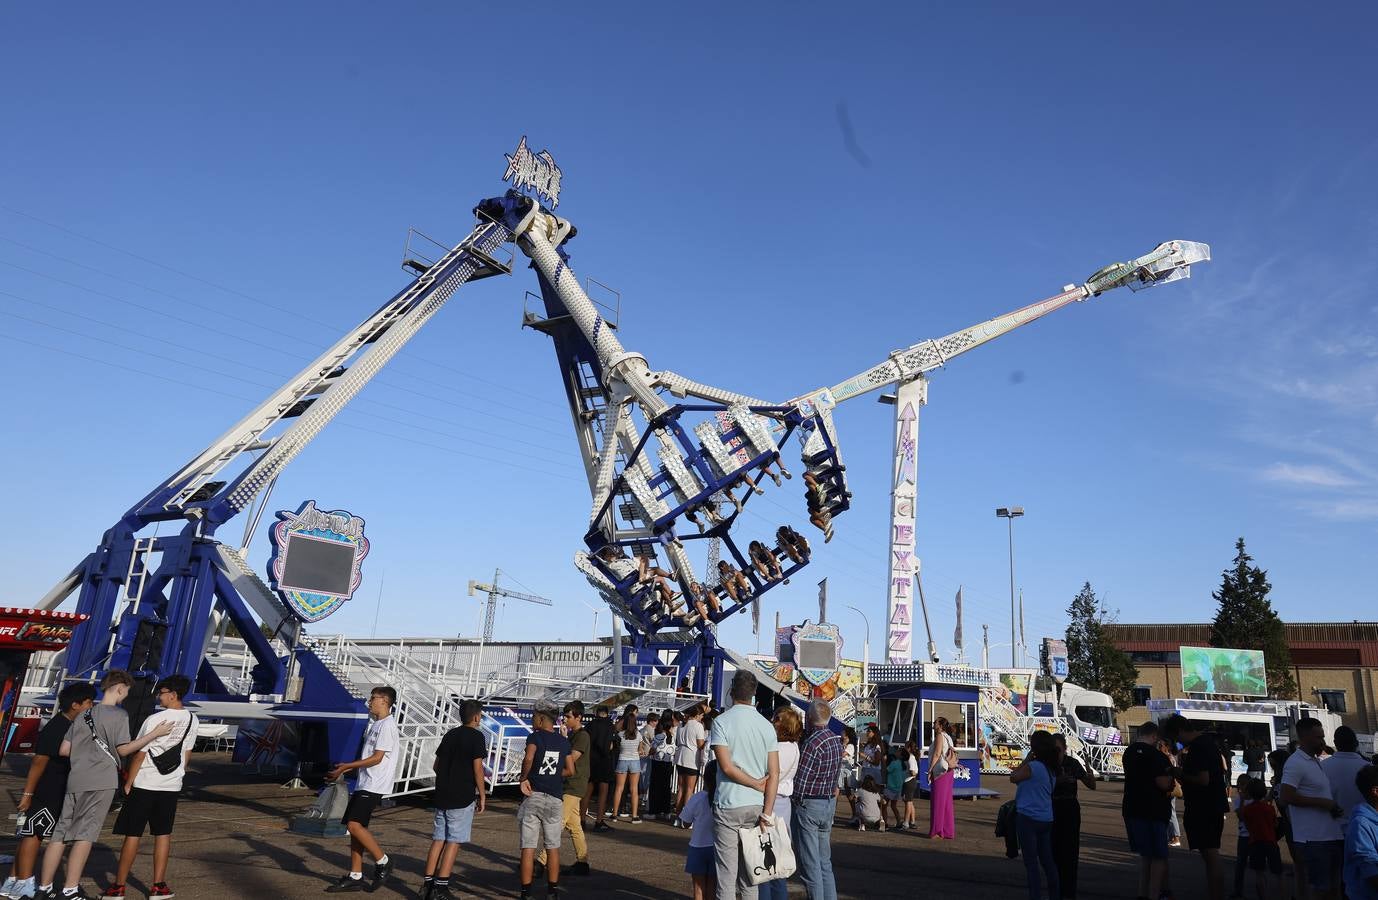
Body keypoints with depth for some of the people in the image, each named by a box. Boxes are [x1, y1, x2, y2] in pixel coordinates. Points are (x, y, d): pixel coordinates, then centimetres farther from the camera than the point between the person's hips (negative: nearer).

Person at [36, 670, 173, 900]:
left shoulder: (84, 715, 16)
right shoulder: (119, 714, -5)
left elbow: (64, 750, 15)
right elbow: (123, 749, -7)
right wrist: (155, 734, -5)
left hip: (75, 780, 7)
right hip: (101, 782, -7)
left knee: (60, 833, 11)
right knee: (85, 834, -3)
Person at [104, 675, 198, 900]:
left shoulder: (154, 720, -15)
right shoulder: (192, 720, 2)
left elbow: (139, 755, -12)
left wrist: (128, 783, -2)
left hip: (145, 785, -4)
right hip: (172, 787, 4)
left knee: (132, 835, 5)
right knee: (163, 834, 11)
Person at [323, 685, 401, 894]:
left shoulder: (387, 725, -12)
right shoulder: (375, 724, 19)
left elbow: (376, 758, -17)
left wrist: (346, 767, -13)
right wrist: (345, 768, 12)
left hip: (374, 785, -10)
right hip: (364, 783, 10)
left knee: (355, 824, -18)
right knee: (355, 826, 8)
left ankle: (383, 861, -5)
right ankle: (355, 877, 14)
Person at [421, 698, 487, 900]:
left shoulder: (450, 735, 12)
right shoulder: (476, 736, -8)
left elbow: (436, 766, 17)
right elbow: (477, 768, -12)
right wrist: (482, 795, -4)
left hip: (442, 795, 6)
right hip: (463, 798, -6)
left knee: (438, 840, 11)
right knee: (453, 841, -2)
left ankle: (427, 884, 12)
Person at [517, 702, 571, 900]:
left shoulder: (535, 737, -5)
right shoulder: (564, 741, 8)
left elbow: (528, 759, -24)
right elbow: (570, 771, 11)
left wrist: (524, 778, -10)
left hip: (533, 796, -3)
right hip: (555, 799, 4)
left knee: (528, 847, 3)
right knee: (553, 847, 12)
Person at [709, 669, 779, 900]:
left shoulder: (722, 721, -8)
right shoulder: (766, 725, 4)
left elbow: (727, 767, -17)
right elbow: (774, 773, -2)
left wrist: (758, 784, -5)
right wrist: (766, 814, -3)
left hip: (728, 805, -4)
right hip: (756, 806, 4)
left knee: (727, 872, 2)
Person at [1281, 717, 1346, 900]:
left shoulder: (1316, 762, 16)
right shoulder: (1295, 763, -14)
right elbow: (1287, 797, -22)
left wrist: (1333, 806, 7)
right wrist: (1323, 803, -18)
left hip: (1331, 835, 9)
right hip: (1314, 838, -9)